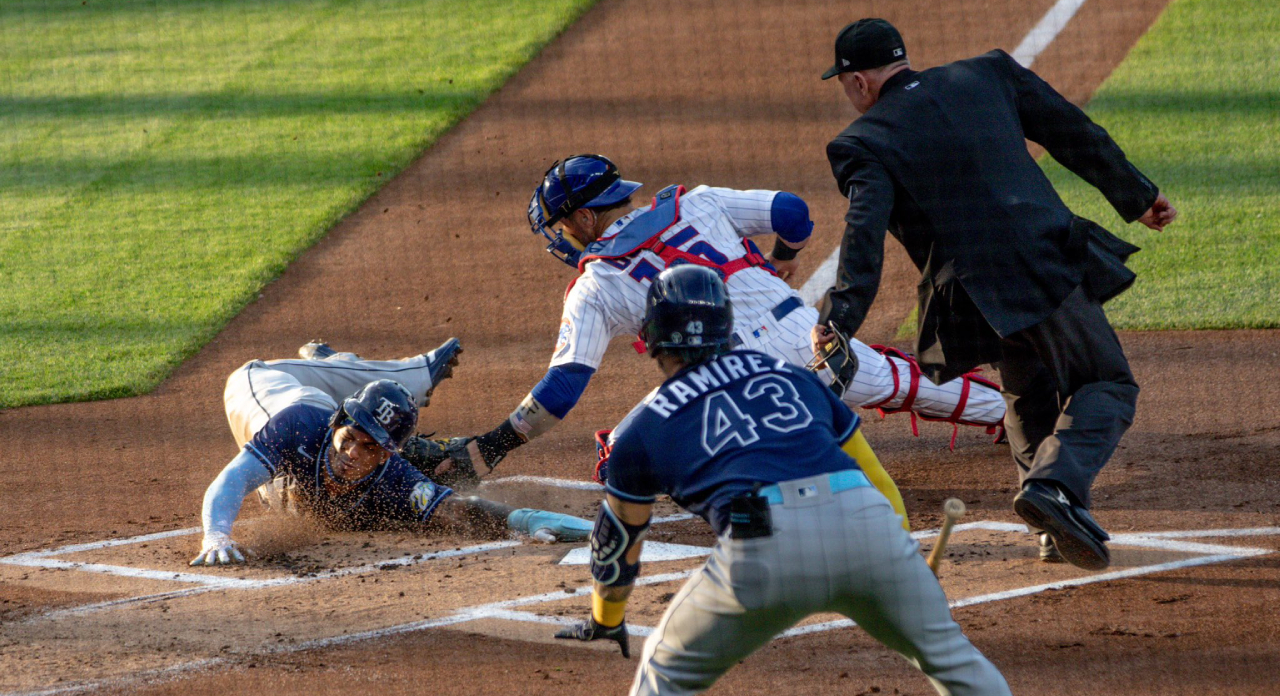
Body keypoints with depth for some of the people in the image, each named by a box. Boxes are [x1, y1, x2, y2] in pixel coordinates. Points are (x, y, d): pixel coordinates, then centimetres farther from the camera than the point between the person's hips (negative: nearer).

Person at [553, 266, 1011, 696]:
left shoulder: (641, 429, 22)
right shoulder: (792, 376, 30)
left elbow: (617, 541, 32)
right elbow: (873, 475, 32)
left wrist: (605, 621, 50)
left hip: (765, 550, -3)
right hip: (870, 527, 3)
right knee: (947, 655, 20)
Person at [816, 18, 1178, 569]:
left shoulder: (868, 142, 2)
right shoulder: (988, 76, 11)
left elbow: (865, 233, -14)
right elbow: (1076, 134, 16)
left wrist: (838, 320, -22)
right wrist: (1137, 195, 27)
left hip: (976, 294, 0)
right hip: (1049, 264, 0)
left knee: (1030, 397, 23)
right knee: (1106, 384, 7)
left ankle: (1056, 529, 14)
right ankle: (1055, 484, -19)